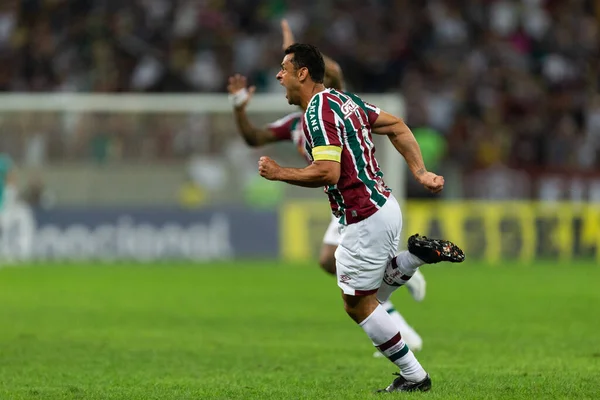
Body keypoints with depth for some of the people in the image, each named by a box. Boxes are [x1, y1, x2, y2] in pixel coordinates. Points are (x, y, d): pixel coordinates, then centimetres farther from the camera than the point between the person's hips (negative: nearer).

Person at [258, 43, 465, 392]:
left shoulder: (318, 112, -18)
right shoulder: (344, 99, 12)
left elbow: (328, 172, -27)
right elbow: (397, 126, 15)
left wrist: (278, 173, -14)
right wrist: (421, 173, 11)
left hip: (365, 219, -10)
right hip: (385, 204, 10)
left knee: (358, 305, 3)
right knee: (370, 295, 24)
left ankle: (414, 376, 8)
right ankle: (422, 253, 9)